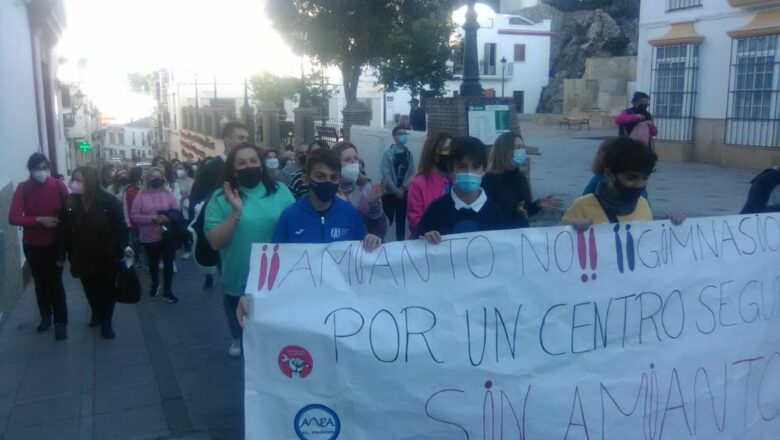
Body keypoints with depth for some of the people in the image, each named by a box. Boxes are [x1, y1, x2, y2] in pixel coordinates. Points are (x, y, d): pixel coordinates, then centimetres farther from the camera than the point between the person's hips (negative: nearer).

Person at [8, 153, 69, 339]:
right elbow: (13, 218, -16)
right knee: (40, 282, 16)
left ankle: (61, 322, 9)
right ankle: (45, 316, 34)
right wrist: (39, 220, -26)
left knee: (55, 282, -1)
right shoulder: (23, 188, -11)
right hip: (32, 245, 2)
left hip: (54, 243, -1)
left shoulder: (58, 185, -11)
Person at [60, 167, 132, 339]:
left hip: (107, 257, -3)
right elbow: (65, 231, -2)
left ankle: (106, 323, 24)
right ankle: (96, 314, 45)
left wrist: (124, 246, -16)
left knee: (106, 291, 8)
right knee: (90, 290, 20)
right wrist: (64, 253, 1)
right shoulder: (69, 202, -6)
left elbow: (120, 226, -11)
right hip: (83, 257, 3)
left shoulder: (109, 201, -15)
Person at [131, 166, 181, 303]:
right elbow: (134, 215, -8)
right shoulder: (141, 195, -5)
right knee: (153, 263, 18)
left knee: (168, 263, 1)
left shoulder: (168, 193, -1)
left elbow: (177, 212, 0)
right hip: (149, 237, 0)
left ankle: (167, 290, 12)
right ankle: (155, 284, 42)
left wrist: (169, 218, -20)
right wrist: (150, 219, -21)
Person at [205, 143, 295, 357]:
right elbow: (215, 242, -12)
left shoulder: (280, 190, -3)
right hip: (239, 283, 0)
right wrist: (236, 212, -22)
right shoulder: (221, 197, -6)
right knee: (243, 331, 20)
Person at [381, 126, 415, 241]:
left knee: (401, 220, 9)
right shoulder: (388, 153, -5)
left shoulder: (408, 154, 7)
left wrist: (403, 188, -12)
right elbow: (386, 174, -12)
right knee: (387, 220, -1)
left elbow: (412, 174, 1)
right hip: (389, 193, -3)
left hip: (404, 193, 4)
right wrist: (395, 190, -14)